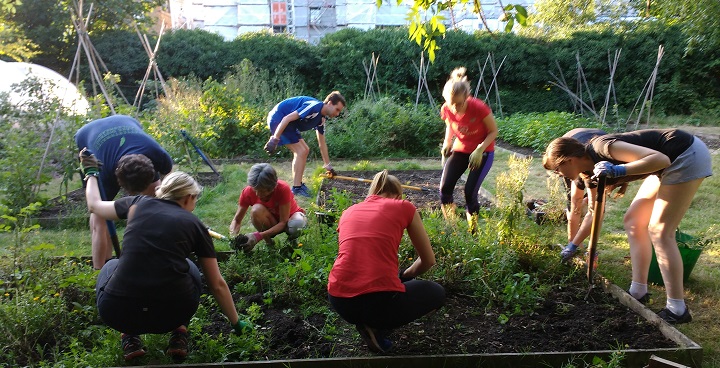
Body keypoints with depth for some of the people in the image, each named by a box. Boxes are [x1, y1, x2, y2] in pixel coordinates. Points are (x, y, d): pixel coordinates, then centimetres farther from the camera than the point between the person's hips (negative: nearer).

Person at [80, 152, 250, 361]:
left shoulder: (139, 203, 12)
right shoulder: (195, 225, 10)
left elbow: (94, 205, 32)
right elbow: (217, 285, 14)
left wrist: (91, 173, 50)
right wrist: (236, 323, 26)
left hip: (117, 313, 1)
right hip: (171, 314, 0)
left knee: (111, 267, 34)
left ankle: (129, 338, 18)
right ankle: (179, 335, 16)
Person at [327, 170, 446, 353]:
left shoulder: (349, 211, 20)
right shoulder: (404, 207, 9)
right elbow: (428, 260, 16)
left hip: (339, 302, 5)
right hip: (380, 301, -5)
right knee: (437, 293, 26)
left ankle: (369, 323, 12)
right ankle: (377, 328, 6)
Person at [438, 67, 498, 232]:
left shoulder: (479, 107, -28)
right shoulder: (446, 109, -16)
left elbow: (494, 131, -14)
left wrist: (480, 149, -27)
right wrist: (447, 143, -12)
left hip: (483, 152, -4)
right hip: (460, 149, 4)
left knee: (470, 191, -16)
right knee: (444, 188, -14)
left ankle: (473, 231, 9)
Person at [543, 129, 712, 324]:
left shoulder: (602, 148, -24)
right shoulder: (591, 169, 3)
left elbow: (660, 159, -30)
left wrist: (617, 171, -39)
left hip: (688, 155, -9)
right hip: (671, 162, 9)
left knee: (659, 231, -11)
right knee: (632, 220, 8)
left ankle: (677, 310, -5)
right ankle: (638, 292, 16)